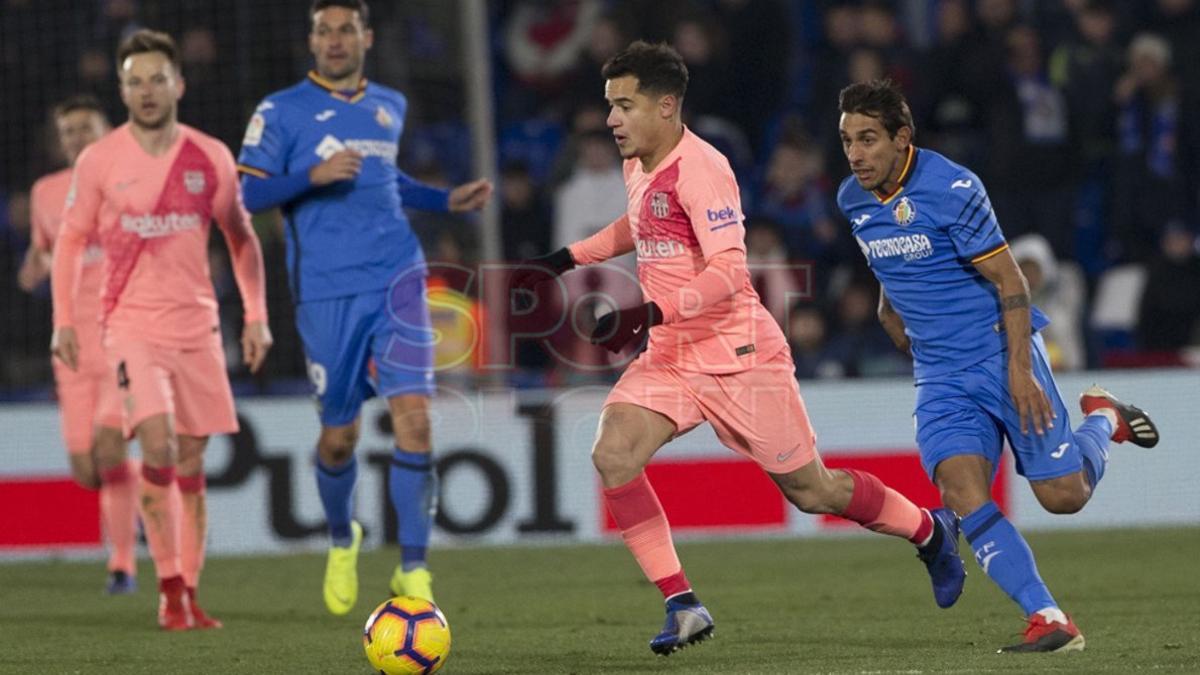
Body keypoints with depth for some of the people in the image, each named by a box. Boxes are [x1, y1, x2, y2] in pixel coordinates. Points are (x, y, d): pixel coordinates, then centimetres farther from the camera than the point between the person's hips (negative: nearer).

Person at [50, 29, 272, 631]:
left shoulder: (210, 158, 3)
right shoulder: (98, 162, -2)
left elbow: (241, 238, 14)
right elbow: (70, 241, 8)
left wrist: (255, 316, 8)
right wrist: (64, 320, 1)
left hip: (197, 326, 3)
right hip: (132, 325, -3)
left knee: (191, 463, 5)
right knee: (158, 443, -20)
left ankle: (189, 593, 13)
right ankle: (169, 588, -16)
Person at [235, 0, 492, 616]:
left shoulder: (390, 106, 15)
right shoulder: (280, 112, 1)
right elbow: (247, 194, -5)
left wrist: (449, 201, 20)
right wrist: (314, 175, -19)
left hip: (397, 281, 2)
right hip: (326, 291, -2)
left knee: (413, 418, -14)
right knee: (339, 435, 4)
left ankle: (412, 571, -9)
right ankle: (341, 540, 35)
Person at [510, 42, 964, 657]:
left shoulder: (699, 169, -19)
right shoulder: (639, 166, 8)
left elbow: (728, 272, -26)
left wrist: (647, 314, -35)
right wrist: (562, 261, 23)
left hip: (738, 354, -8)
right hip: (671, 358, 8)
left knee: (810, 491, 3)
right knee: (612, 454, -18)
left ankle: (931, 531, 31)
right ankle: (682, 606, -13)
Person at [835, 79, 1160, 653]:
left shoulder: (951, 188, -18)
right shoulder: (852, 200, 2)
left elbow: (1009, 282, -16)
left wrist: (1020, 369, -20)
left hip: (1001, 353, -5)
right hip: (940, 378, 5)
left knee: (1063, 495, -1)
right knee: (962, 492, -18)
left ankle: (1103, 418, 32)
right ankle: (1049, 621, -18)